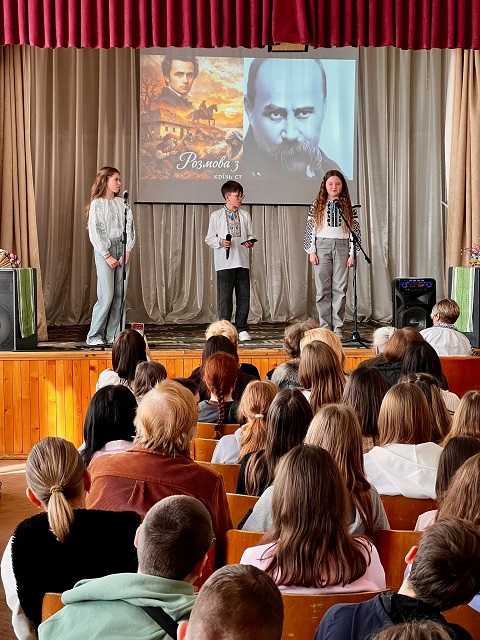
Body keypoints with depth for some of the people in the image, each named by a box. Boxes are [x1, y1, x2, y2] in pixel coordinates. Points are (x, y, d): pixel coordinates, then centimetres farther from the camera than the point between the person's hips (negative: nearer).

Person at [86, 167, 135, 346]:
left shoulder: (123, 203, 13)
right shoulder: (97, 204, 0)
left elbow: (130, 228, 8)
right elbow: (94, 233, -5)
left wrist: (127, 251, -5)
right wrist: (107, 256, -11)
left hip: (122, 250, 5)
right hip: (104, 250, -5)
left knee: (120, 295, 1)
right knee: (106, 296, -11)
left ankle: (112, 335, 8)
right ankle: (94, 336, -2)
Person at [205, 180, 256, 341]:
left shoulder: (245, 215, 11)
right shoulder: (216, 216, 3)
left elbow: (250, 235, 16)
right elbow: (209, 238, 3)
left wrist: (250, 242, -5)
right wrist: (220, 242, -15)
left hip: (242, 261, 3)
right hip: (224, 263, -3)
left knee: (244, 296, 3)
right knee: (225, 297, -2)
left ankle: (241, 329, 12)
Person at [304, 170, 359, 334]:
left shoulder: (348, 206, 8)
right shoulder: (317, 205, 6)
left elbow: (355, 230, 6)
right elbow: (310, 228, 5)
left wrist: (352, 253, -1)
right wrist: (311, 251, -3)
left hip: (342, 246, 0)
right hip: (322, 246, 0)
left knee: (340, 288, -1)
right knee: (323, 288, 0)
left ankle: (338, 327, 3)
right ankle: (325, 326, 5)